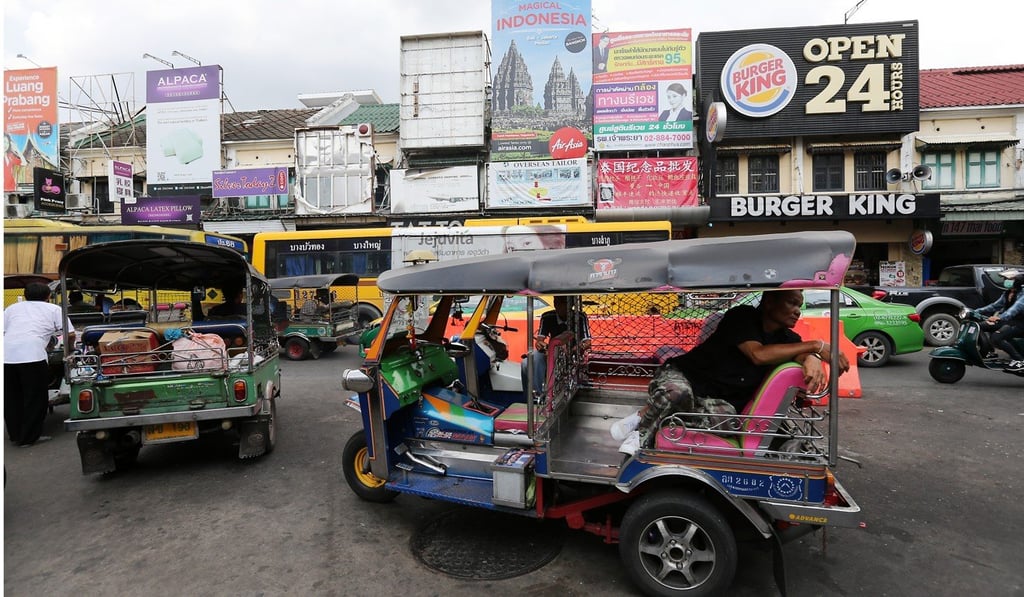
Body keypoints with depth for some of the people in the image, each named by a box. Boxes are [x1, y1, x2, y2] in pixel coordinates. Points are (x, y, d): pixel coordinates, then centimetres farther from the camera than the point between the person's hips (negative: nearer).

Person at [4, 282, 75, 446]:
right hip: (32, 354, -4)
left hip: (6, 355, 4)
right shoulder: (53, 309, 16)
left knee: (11, 398, 19)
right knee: (36, 398, 8)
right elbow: (70, 335, 10)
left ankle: (15, 435, 29)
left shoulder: (12, 308, 25)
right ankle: (29, 437, 14)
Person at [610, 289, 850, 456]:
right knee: (678, 390, -41)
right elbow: (758, 354, -25)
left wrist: (812, 359, -32)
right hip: (684, 376, -6)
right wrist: (816, 345, -24)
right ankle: (640, 419, -11)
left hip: (719, 401, 6)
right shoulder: (742, 316, -11)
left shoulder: (786, 337, 9)